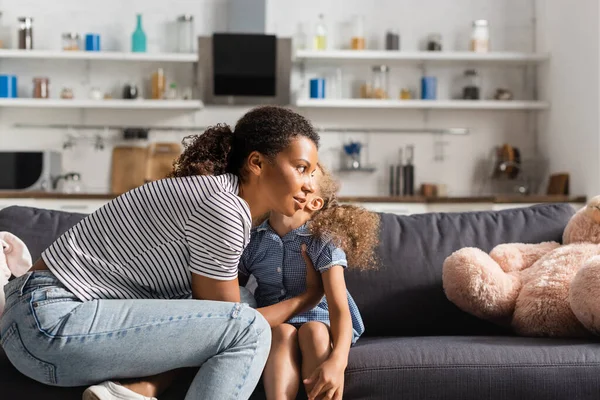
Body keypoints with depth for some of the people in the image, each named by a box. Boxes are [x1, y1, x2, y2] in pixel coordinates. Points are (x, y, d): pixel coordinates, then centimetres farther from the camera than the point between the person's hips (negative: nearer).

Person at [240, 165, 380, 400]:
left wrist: (337, 361, -40)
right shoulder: (249, 239, -4)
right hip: (269, 323, 1)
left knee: (314, 331, -34)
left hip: (315, 319, -1)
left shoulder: (324, 242, -14)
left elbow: (340, 309, -23)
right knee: (284, 332, -32)